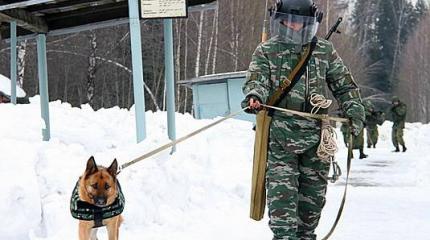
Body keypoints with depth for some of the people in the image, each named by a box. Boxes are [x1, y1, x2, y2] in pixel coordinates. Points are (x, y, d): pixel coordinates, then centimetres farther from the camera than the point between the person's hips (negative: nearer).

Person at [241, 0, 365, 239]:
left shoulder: (324, 51, 11)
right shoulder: (266, 51, 4)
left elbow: (344, 84, 18)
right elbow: (257, 80, -9)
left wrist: (354, 109, 6)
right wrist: (254, 96, -31)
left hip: (315, 135, 3)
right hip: (280, 136, -3)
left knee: (314, 192, 11)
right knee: (282, 191, -13)